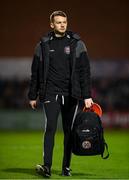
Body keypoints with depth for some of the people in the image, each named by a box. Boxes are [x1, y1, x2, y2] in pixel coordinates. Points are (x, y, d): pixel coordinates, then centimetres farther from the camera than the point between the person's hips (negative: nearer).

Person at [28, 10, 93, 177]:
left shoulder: (77, 44, 4)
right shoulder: (43, 45, 6)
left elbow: (84, 71, 1)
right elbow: (35, 72, 12)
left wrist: (87, 96, -6)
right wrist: (33, 96, 10)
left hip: (71, 94, 1)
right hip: (50, 94, 0)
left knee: (69, 131, 5)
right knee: (50, 127, -14)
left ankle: (66, 167, 14)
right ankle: (47, 166, -18)